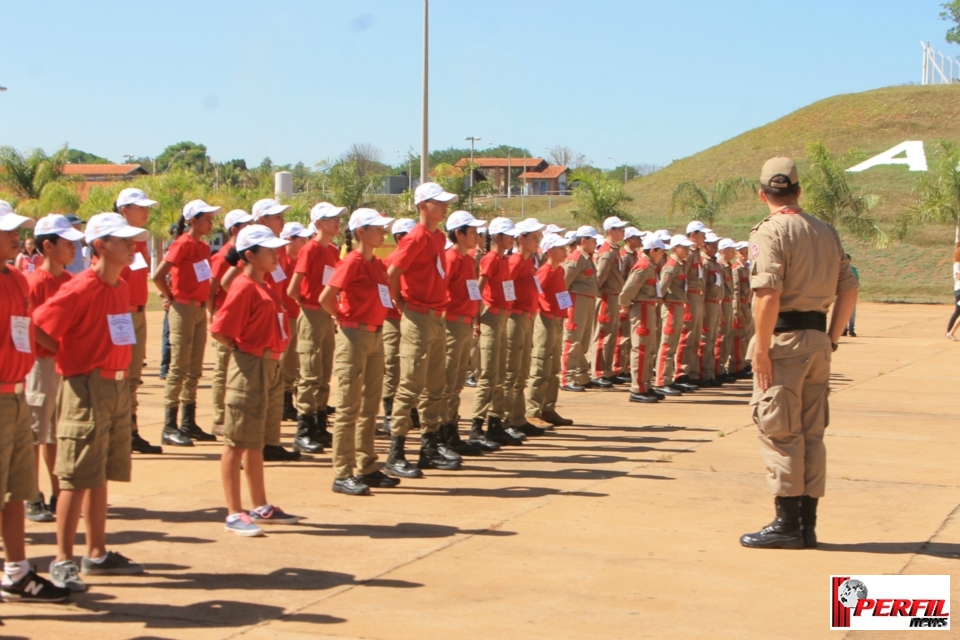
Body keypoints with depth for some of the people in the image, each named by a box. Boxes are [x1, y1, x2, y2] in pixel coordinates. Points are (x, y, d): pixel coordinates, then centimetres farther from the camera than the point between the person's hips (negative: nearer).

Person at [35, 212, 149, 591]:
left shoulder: (121, 287, 10)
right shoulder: (81, 289, -15)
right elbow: (37, 327, -17)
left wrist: (123, 370, 11)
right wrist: (72, 358, -8)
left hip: (118, 386, 8)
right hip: (87, 389, -8)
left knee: (102, 475, 14)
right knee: (77, 478, -5)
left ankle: (97, 553, 22)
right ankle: (63, 560, 2)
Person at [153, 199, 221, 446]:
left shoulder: (204, 247, 12)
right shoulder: (182, 244, -12)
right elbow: (158, 275, -19)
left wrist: (204, 301, 6)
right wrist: (170, 298, -8)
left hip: (200, 310, 8)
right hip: (184, 310, -8)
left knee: (195, 370, 11)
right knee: (179, 368, -7)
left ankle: (189, 423, 17)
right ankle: (169, 427, -4)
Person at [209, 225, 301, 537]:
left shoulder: (265, 286, 13)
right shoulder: (244, 288, -14)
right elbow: (219, 330, -19)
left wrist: (273, 353, 9)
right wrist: (243, 350, -7)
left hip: (271, 368, 9)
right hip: (250, 369, -9)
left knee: (256, 443, 17)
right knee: (237, 443, -2)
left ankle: (262, 507, 25)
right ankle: (234, 514, 2)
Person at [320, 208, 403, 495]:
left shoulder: (378, 264, 12)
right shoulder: (352, 261, -12)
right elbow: (325, 298, -18)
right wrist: (344, 318, -5)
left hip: (376, 336, 8)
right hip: (354, 336, -8)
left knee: (370, 406, 12)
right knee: (349, 407, -6)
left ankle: (367, 468, 20)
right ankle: (342, 474, -3)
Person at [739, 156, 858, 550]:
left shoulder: (770, 232, -9)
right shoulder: (827, 232, 12)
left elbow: (768, 294, -20)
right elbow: (849, 289, 13)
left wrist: (761, 348, -16)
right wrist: (831, 338, 16)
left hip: (784, 339, -7)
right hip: (818, 338, 7)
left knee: (779, 432, -1)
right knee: (812, 434, 11)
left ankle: (787, 524, 2)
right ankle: (808, 524, 16)